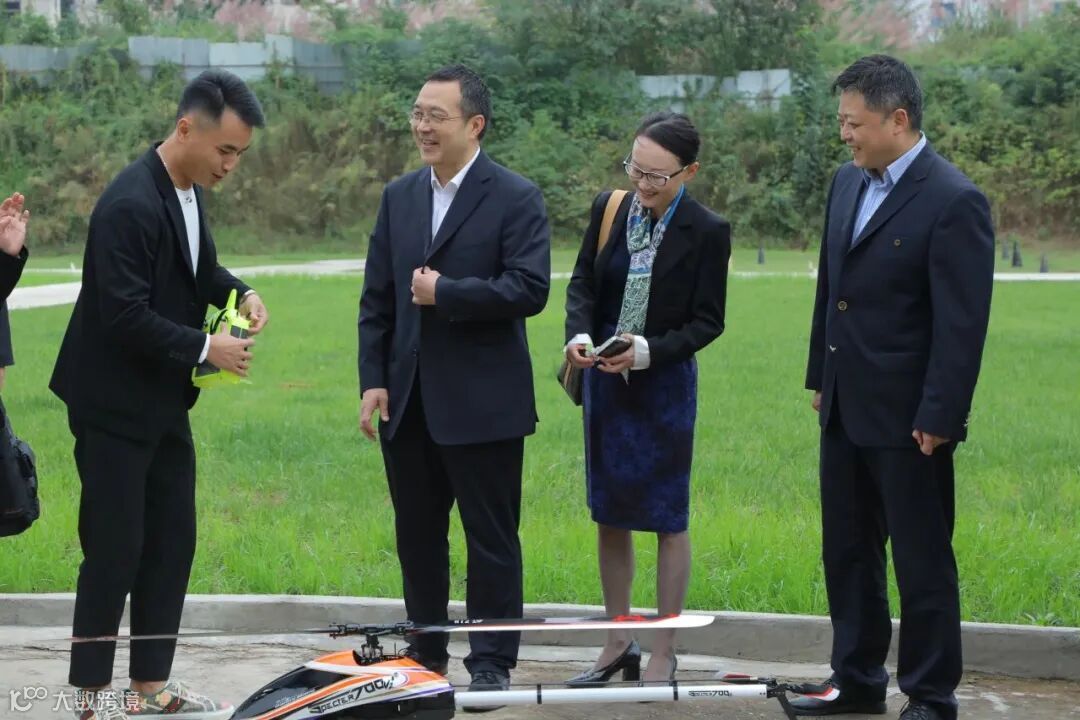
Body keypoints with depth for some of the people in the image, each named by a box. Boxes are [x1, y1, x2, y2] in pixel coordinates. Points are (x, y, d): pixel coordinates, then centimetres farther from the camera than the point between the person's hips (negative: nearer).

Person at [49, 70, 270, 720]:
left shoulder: (190, 192, 6)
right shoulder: (131, 204, -23)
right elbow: (124, 316, -26)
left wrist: (237, 291, 2)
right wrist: (204, 347, -21)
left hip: (164, 403, 9)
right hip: (115, 405, -9)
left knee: (173, 544, 10)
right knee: (115, 550, -3)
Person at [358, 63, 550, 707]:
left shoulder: (516, 199, -6)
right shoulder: (399, 197, 11)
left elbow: (530, 289, -17)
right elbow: (377, 299, 11)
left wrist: (446, 293, -17)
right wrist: (373, 379, 3)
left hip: (482, 404, -5)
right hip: (408, 403, 6)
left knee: (491, 537, 2)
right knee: (417, 534, 13)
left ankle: (491, 663, 10)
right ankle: (425, 651, 25)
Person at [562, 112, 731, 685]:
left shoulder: (707, 232, -13)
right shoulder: (609, 209, -2)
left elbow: (707, 322, -10)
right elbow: (583, 283, 5)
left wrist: (649, 352, -23)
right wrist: (580, 335, -15)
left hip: (665, 385, -4)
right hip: (605, 381, 4)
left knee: (667, 518, 4)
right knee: (609, 514, 11)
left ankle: (663, 654, 13)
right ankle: (617, 644, 23)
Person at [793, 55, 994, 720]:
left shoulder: (953, 202, -16)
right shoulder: (848, 184, 8)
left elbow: (963, 323, -18)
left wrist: (939, 417, -19)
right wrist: (821, 377, 16)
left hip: (908, 417, -8)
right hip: (846, 410, 8)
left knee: (923, 562, 2)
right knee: (847, 552, 16)